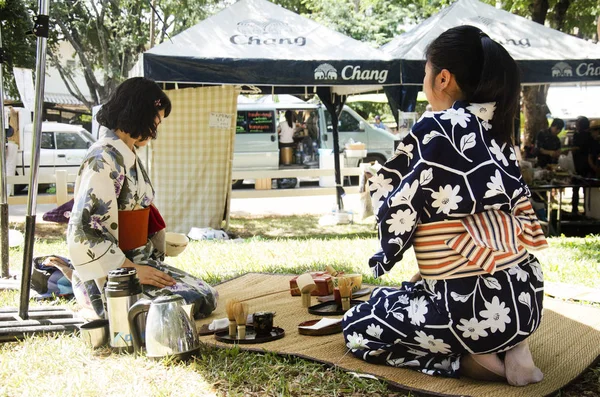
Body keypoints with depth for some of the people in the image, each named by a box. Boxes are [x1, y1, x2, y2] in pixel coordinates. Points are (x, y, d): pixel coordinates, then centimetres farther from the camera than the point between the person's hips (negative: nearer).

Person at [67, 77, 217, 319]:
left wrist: (140, 266, 9)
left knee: (207, 297, 5)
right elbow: (82, 230, -24)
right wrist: (131, 270, -22)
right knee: (188, 302, -20)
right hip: (113, 272, -10)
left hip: (139, 261, 10)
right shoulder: (103, 159, -17)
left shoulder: (129, 156, 14)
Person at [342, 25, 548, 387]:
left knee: (357, 326, 13)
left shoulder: (436, 129, -13)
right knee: (405, 298, 35)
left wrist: (381, 184, 14)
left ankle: (469, 360, -2)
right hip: (524, 294, 7)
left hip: (475, 306, -7)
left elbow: (398, 212, -9)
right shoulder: (495, 129, 9)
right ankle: (508, 347, 11)